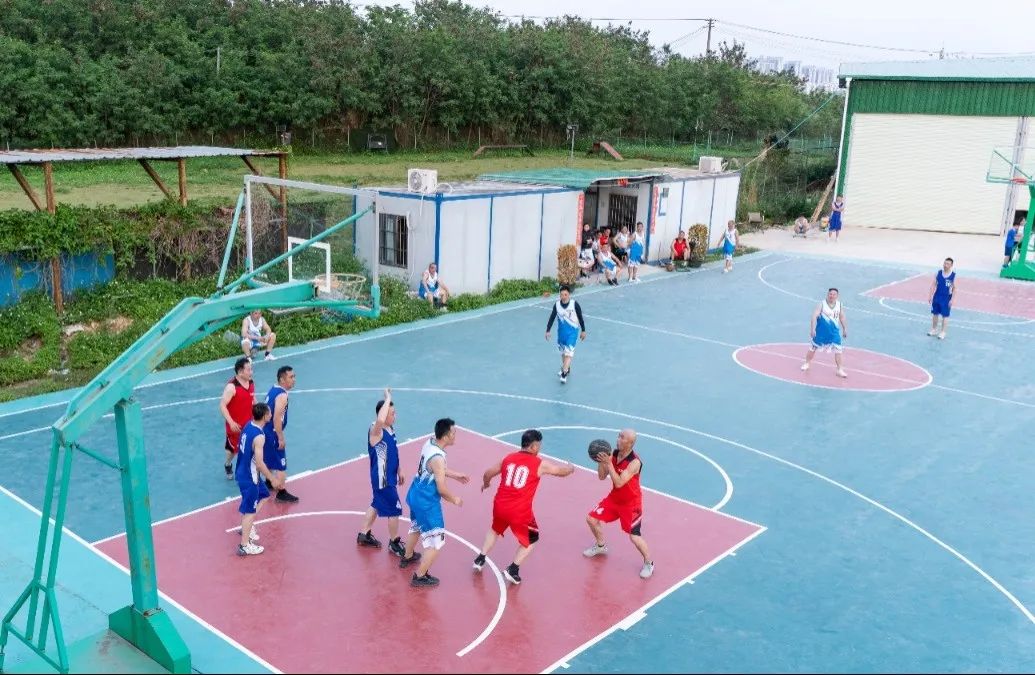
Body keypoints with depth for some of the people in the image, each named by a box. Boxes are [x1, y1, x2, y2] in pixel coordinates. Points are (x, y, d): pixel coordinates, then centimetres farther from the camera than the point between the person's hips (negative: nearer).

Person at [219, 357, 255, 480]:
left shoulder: (251, 383, -1)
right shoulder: (231, 387, -24)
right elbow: (222, 406, -23)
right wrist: (231, 422, -28)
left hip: (249, 424, 5)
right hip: (235, 426, -5)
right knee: (233, 448, 15)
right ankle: (227, 465, 43)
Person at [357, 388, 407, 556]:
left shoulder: (390, 428, 2)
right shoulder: (376, 430, -25)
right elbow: (380, 420, -51)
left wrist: (399, 471, 21)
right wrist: (388, 399, -40)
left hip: (389, 476, 9)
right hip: (382, 478, -9)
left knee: (377, 505, 23)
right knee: (394, 510, 3)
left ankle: (364, 535, 40)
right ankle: (394, 543, 21)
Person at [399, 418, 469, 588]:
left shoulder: (429, 443, -3)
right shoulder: (437, 457, -31)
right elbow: (441, 489, -23)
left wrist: (455, 475, 20)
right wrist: (455, 500, -5)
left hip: (415, 494, 10)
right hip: (427, 502, -10)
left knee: (416, 528, 34)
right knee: (436, 541, 3)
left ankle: (407, 557, 56)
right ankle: (420, 577, 13)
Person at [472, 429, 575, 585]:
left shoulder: (508, 458, 7)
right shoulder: (539, 464, -3)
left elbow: (487, 474, 17)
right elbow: (562, 471, 12)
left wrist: (486, 484, 41)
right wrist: (571, 468, 35)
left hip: (500, 506, 5)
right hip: (519, 511, -5)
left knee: (495, 530, 34)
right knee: (531, 539, 19)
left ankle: (480, 560, 35)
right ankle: (513, 570, 10)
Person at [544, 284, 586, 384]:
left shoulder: (575, 304, -15)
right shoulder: (557, 305, -8)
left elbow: (580, 317, -4)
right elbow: (552, 318, 1)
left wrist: (583, 331, 2)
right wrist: (548, 331, -2)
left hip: (573, 331, -4)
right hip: (561, 331, 4)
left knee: (569, 352, -14)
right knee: (563, 351, 17)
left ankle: (564, 373, -16)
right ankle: (566, 368, 38)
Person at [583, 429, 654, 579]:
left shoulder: (635, 462, -29)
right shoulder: (614, 454, -8)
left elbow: (619, 483, -34)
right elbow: (602, 477, -3)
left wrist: (608, 463, -37)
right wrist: (600, 461, -20)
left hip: (630, 503, -7)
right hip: (614, 498, 7)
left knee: (634, 536, -10)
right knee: (592, 519, 10)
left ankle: (648, 563, 16)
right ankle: (601, 546, 37)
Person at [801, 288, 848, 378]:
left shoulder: (839, 305, -1)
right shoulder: (822, 304, -14)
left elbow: (842, 317, 13)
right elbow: (814, 316, -19)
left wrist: (845, 329, 15)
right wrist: (813, 329, -27)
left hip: (834, 332, 3)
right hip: (821, 331, -2)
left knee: (838, 351, -4)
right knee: (813, 347, 12)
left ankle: (840, 370, 5)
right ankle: (807, 363, 34)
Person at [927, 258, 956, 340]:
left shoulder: (953, 275, -10)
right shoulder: (938, 273, -2)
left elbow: (954, 288, -8)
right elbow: (933, 284, 4)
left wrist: (952, 299, -12)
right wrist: (930, 295, 0)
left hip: (946, 298, -3)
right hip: (937, 297, 3)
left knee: (945, 316, 4)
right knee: (935, 314, 12)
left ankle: (942, 332, 14)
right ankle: (934, 330, 27)